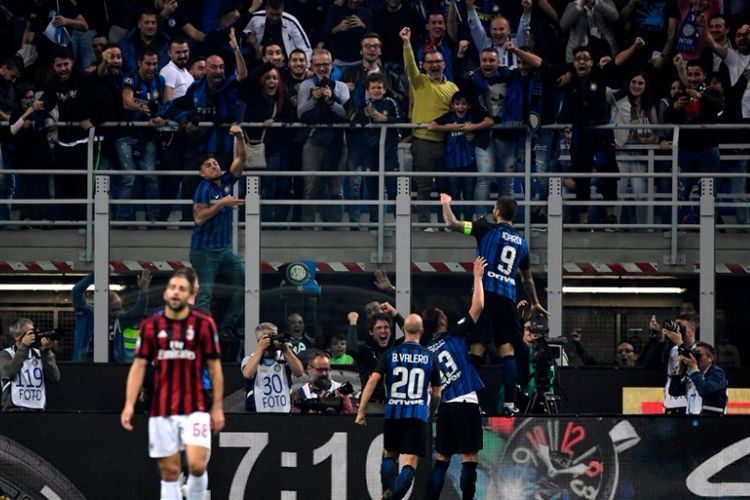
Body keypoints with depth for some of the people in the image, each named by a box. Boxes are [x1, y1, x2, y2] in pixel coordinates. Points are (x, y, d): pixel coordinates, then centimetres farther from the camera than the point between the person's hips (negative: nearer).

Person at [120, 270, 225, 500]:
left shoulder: (204, 324, 0)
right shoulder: (151, 326, 5)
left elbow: (214, 367, 4)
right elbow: (139, 366, 5)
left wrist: (217, 408, 1)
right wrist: (129, 404, -5)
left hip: (195, 409, -2)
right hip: (161, 410, 2)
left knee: (197, 465, -14)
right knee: (169, 471, 4)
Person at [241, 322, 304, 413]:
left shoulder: (284, 357, 9)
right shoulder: (250, 359, 3)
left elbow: (299, 372, -6)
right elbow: (248, 374, -18)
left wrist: (286, 350, -14)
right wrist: (260, 349, -16)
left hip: (284, 413, 2)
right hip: (257, 414, -2)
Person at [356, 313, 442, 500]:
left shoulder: (390, 354, 5)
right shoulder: (430, 358, 6)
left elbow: (373, 381, -5)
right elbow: (436, 394, 14)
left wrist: (361, 411, -3)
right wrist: (431, 413, 33)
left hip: (393, 414, 1)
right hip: (418, 415, -1)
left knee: (389, 455, 21)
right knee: (409, 464, -4)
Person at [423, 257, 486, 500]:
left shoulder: (426, 352, 11)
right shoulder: (454, 336, -3)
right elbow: (477, 307, -3)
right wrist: (477, 277, 7)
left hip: (445, 405, 5)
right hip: (465, 402, -5)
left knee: (442, 458, 12)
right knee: (469, 457, -5)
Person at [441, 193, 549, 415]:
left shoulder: (488, 229, 2)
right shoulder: (521, 242, 17)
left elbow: (452, 224, 0)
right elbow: (528, 278, 28)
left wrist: (446, 204, 20)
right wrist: (535, 303, 41)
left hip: (486, 293, -3)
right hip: (508, 297, 3)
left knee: (477, 347, -5)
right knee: (507, 349, 2)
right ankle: (510, 402, -6)